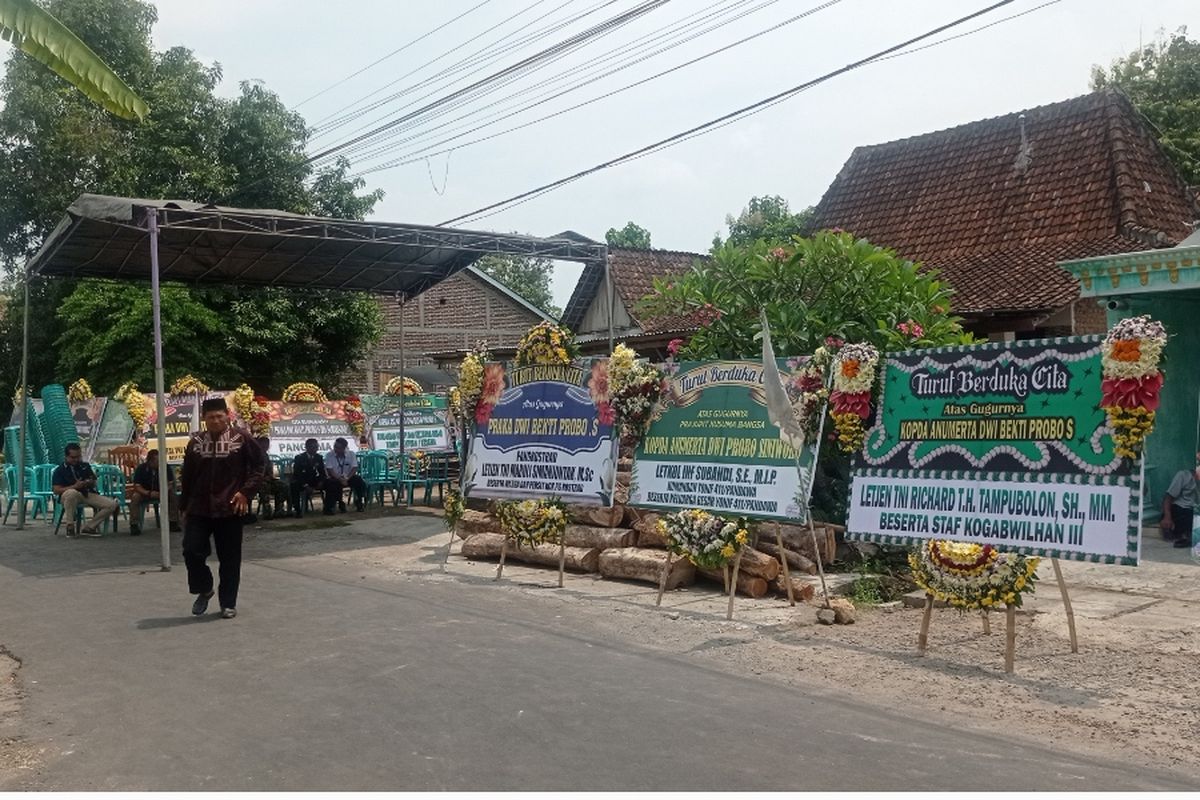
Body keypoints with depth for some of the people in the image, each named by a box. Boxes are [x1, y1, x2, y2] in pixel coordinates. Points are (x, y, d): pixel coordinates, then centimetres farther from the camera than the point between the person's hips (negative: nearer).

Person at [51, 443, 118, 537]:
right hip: (67, 496, -5)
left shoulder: (85, 466, 17)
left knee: (112, 504, -15)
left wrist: (90, 483, -5)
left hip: (87, 494, 5)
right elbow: (56, 490, -7)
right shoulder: (60, 470, 2)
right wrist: (74, 486, -18)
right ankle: (70, 526, -25)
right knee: (72, 493, -43)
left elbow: (94, 484, 21)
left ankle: (88, 528, -4)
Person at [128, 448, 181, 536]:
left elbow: (170, 484, -11)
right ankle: (134, 525, -28)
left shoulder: (166, 467, -13)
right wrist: (149, 493, -38)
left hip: (161, 492, 1)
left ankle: (173, 522, -17)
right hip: (144, 492, -1)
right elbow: (137, 487, -19)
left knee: (173, 496, -26)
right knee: (135, 497, -32)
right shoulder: (141, 468, -16)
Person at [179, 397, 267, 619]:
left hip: (229, 509, -3)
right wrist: (184, 506, 14)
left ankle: (228, 603, 16)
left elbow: (260, 465, -1)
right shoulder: (195, 442, 7)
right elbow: (187, 477, 14)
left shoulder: (241, 439, -3)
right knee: (192, 551, -5)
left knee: (229, 559, 3)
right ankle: (204, 590, 20)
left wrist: (246, 492, -10)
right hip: (199, 509, 3)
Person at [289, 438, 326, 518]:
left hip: (313, 481, 4)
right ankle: (297, 509, -28)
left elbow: (322, 472, 7)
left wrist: (321, 482, -16)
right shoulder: (299, 458, -8)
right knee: (294, 486, -37)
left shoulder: (319, 457, 5)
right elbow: (296, 474, -16)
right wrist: (305, 486, -28)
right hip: (301, 481, -4)